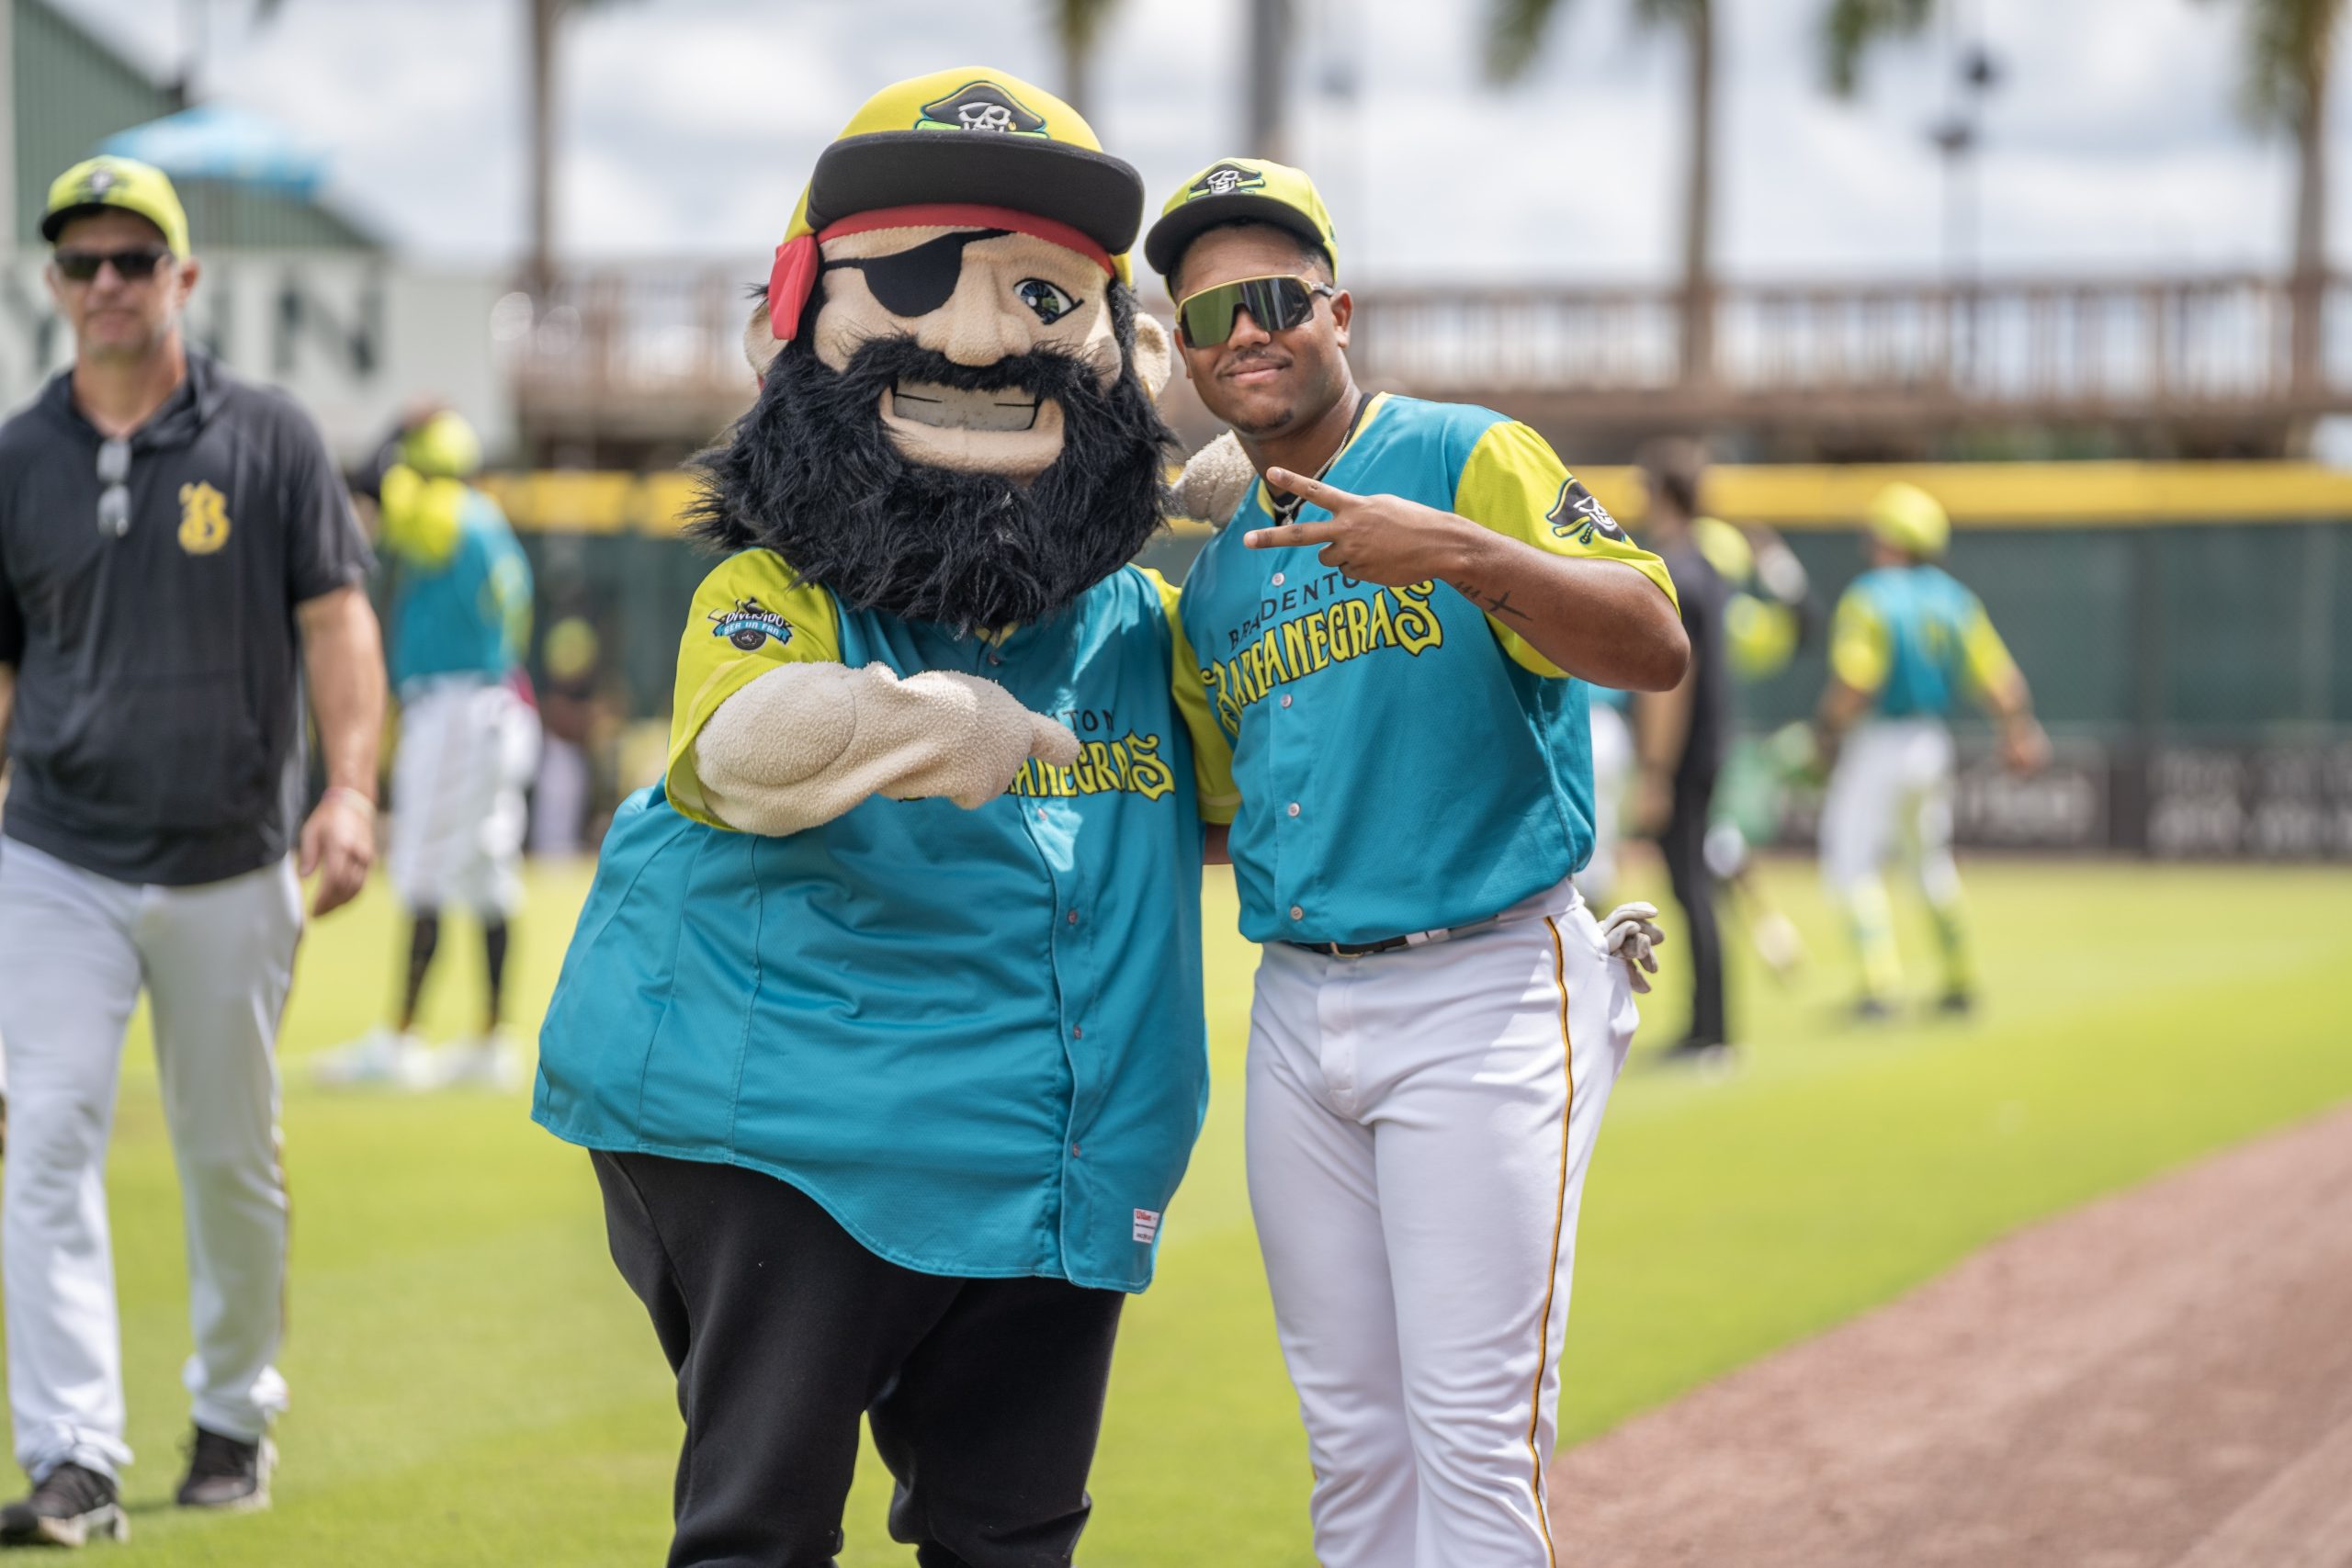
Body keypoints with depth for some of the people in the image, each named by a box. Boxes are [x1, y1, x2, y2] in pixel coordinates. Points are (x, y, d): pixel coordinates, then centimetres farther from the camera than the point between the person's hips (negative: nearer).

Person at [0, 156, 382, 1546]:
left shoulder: (272, 440, 2)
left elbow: (337, 620, -3)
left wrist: (351, 788, -17)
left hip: (233, 870, -1)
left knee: (234, 1159, 9)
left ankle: (237, 1415, 28)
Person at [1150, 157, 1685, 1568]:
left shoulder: (1469, 458, -6)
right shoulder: (1217, 577, 15)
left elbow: (1656, 648, -21)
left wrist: (1458, 550, -34)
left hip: (1483, 992, -7)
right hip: (1296, 1011, 7)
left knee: (1475, 1436, -9)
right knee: (1354, 1436, 11)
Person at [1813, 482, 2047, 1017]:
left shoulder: (1869, 598, -15)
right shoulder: (1954, 600, 6)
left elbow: (1852, 685, -21)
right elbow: (1998, 676, 5)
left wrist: (1826, 732, -7)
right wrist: (2019, 732, 10)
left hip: (1877, 745, -7)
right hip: (1933, 744, 7)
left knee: (1852, 863, -1)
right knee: (1931, 860, 21)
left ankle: (1881, 981, -15)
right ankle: (1960, 982, 25)